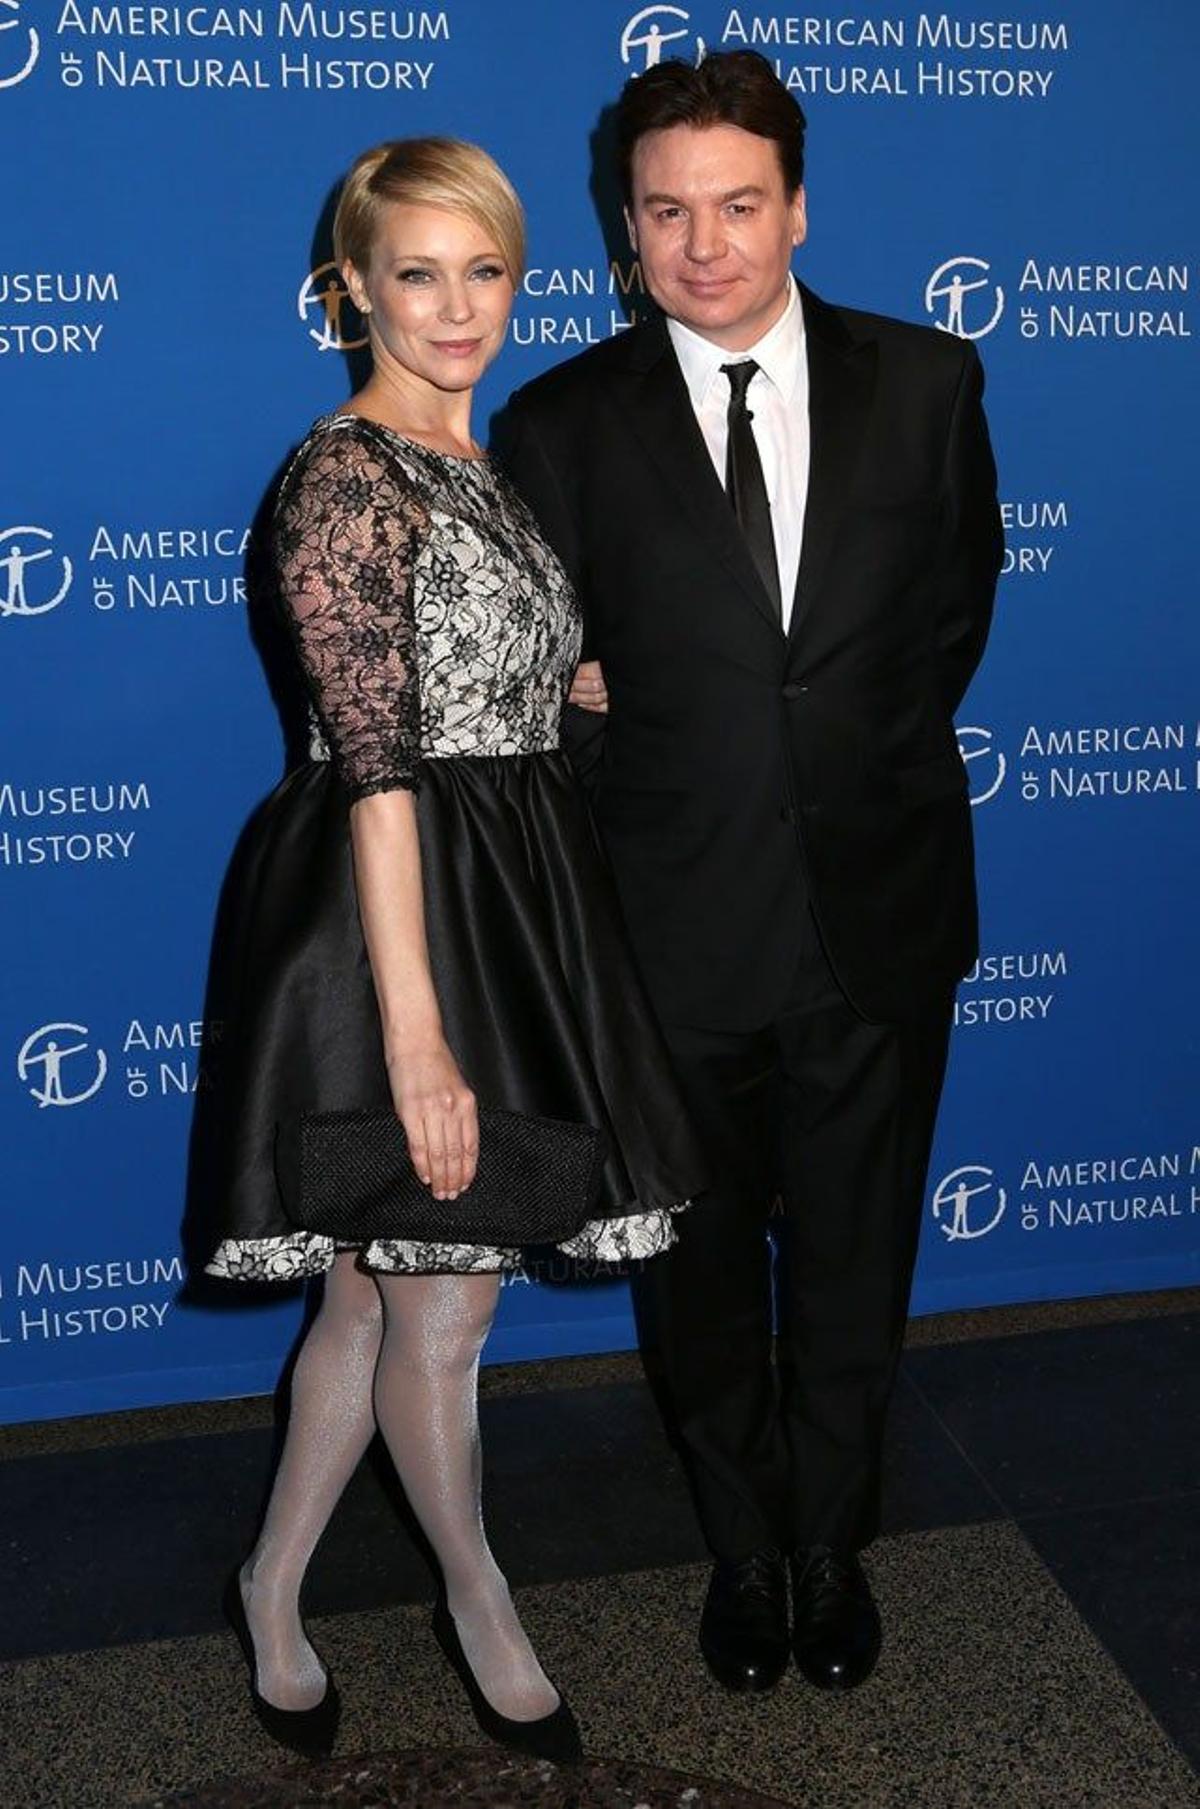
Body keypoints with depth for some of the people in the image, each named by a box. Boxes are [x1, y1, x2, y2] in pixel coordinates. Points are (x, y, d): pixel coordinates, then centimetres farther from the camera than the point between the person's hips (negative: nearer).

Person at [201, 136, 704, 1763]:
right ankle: (480, 1609, 31)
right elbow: (377, 761, -21)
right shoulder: (349, 478, -15)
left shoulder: (480, 464, 12)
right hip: (398, 908, -8)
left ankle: (274, 1590, 35)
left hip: (510, 897, 8)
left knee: (382, 1290, 16)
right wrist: (416, 1031, -24)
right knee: (444, 1310, 7)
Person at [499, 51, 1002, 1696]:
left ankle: (831, 1542, 40)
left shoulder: (926, 383, -1)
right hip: (674, 929, 0)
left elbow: (960, 595, 11)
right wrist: (659, 786, -6)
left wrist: (871, 758, 3)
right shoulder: (562, 425, -5)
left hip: (878, 914, 1)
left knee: (854, 1259, 16)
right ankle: (745, 1548, 40)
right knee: (699, 1267, 16)